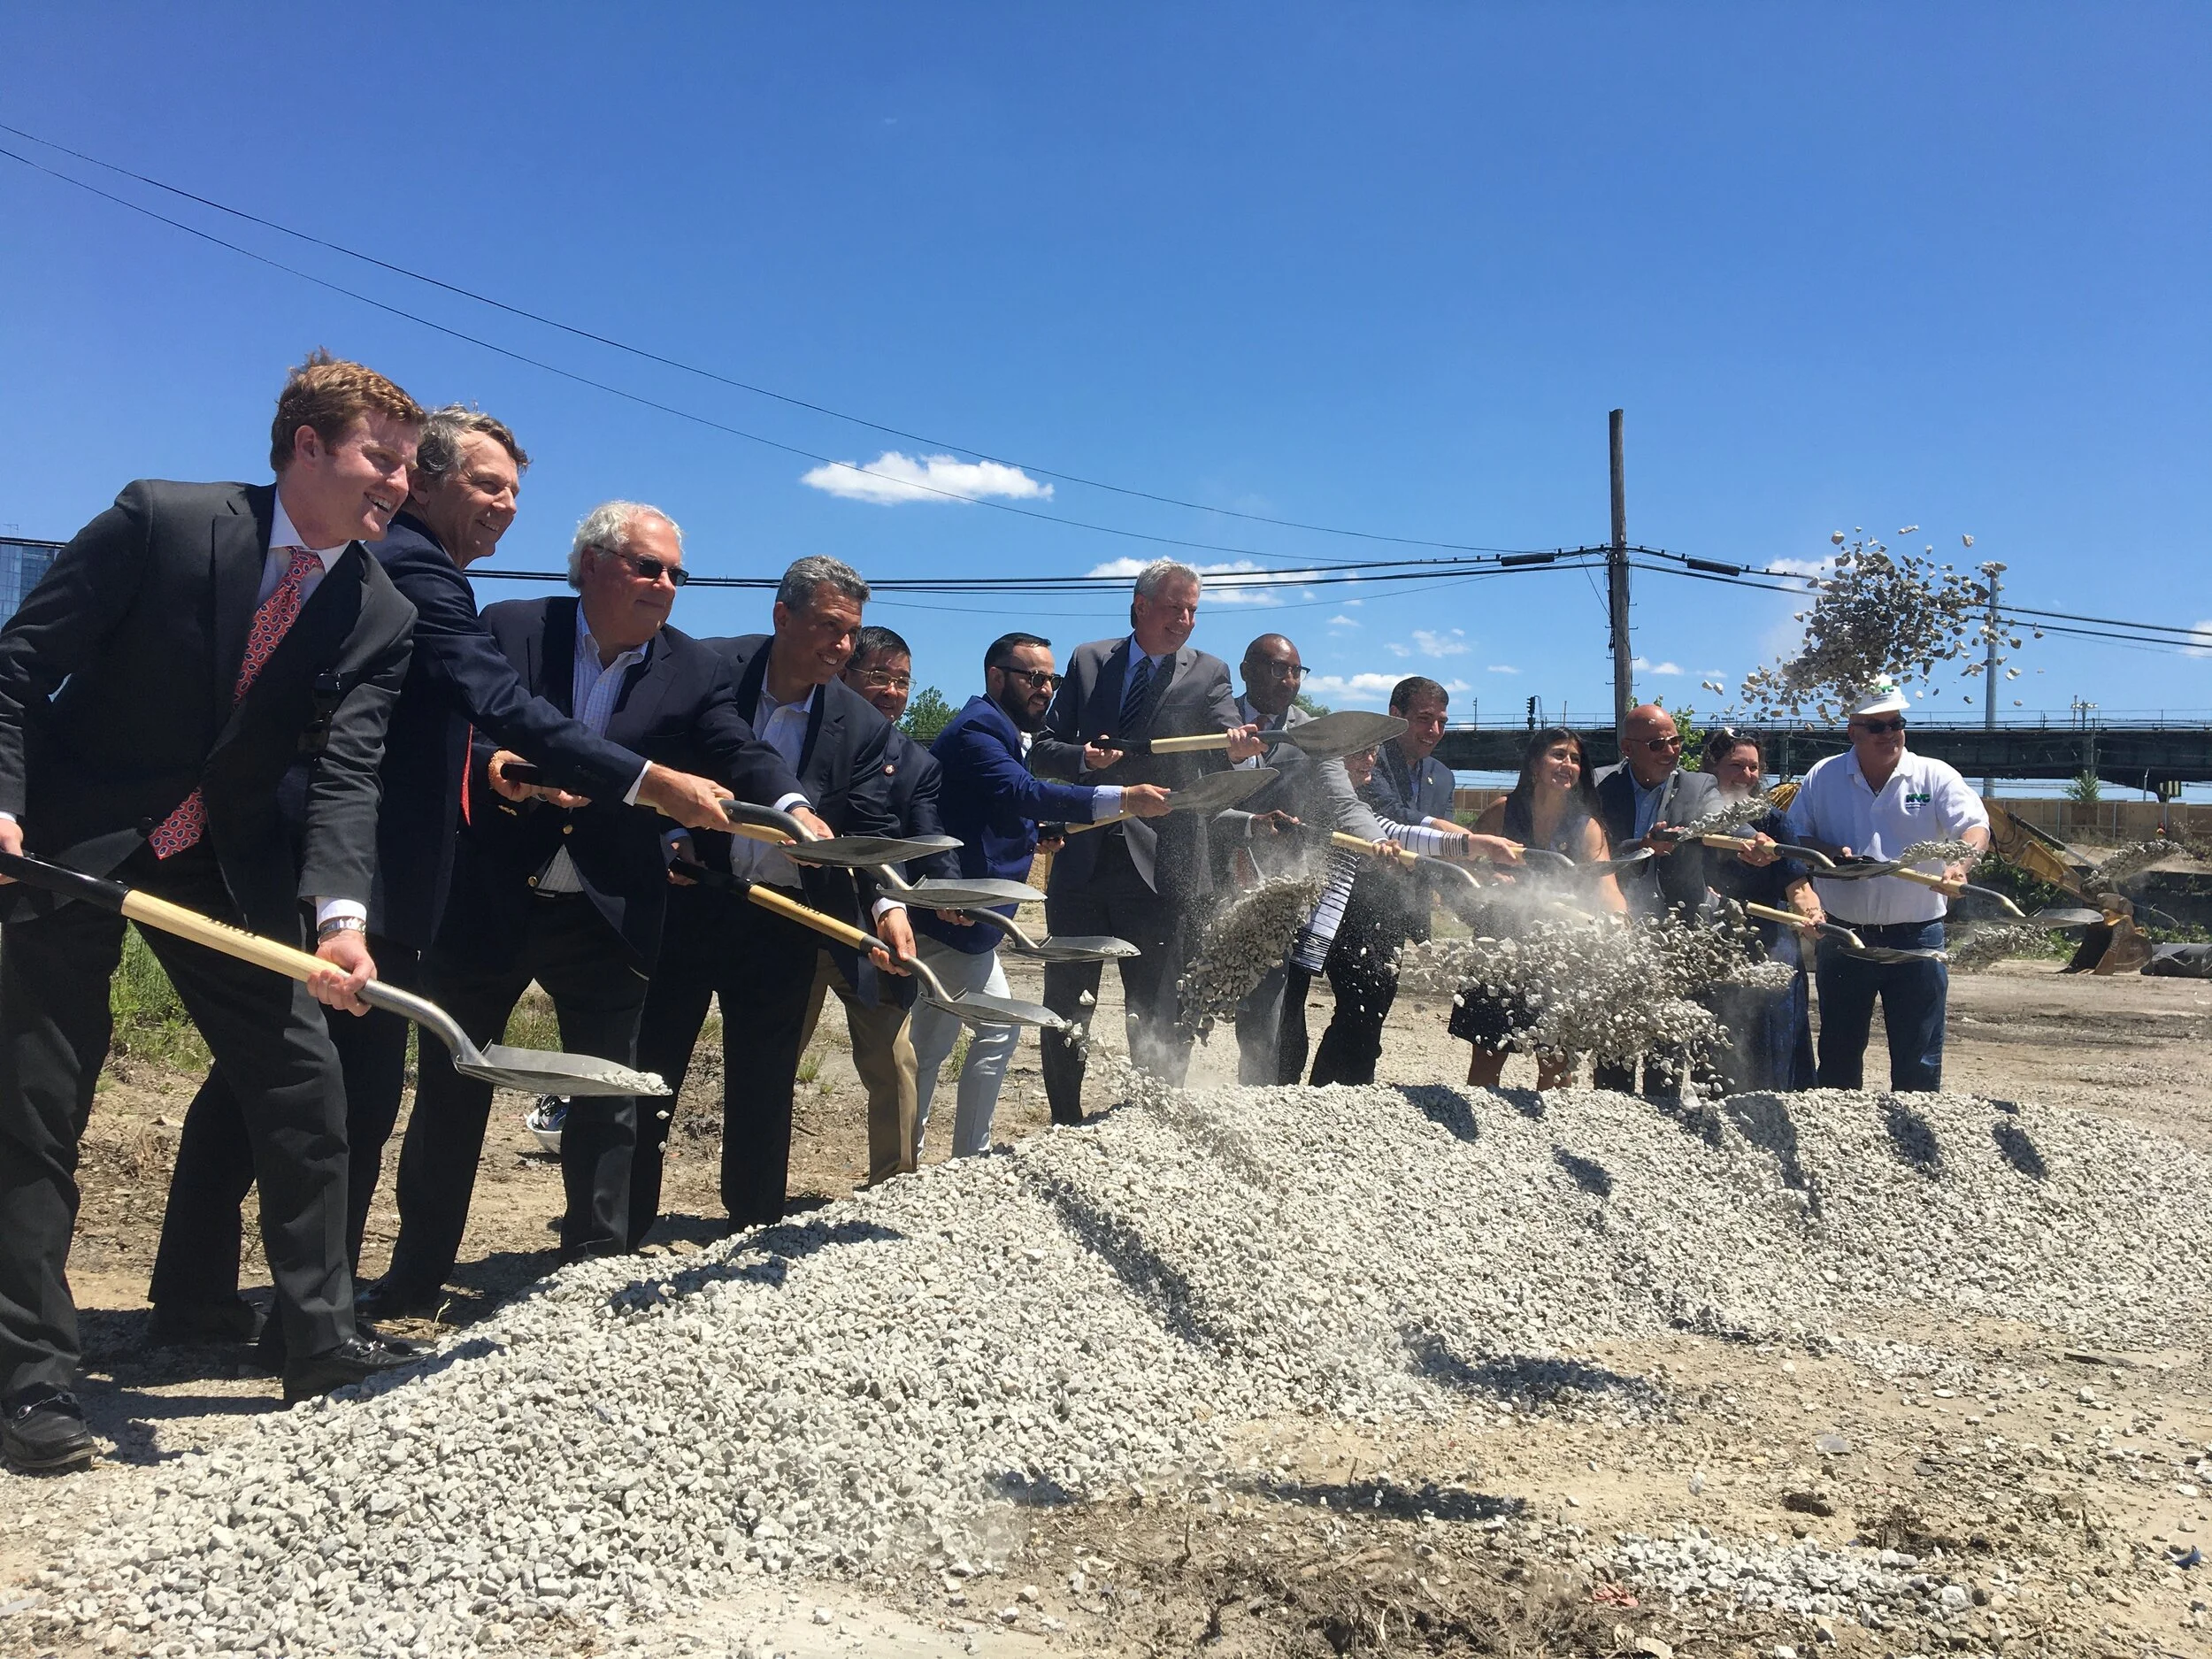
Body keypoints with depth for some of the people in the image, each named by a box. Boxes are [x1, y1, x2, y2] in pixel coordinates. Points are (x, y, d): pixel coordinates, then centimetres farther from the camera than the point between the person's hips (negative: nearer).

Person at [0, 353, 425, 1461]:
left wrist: (340, 915, -31)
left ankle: (322, 1340, 13)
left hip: (228, 860, 4)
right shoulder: (161, 521, -16)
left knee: (304, 1085, 1)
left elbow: (346, 777, -15)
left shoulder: (382, 620, -6)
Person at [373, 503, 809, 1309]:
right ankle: (415, 1276, 27)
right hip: (486, 902, -1)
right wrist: (497, 772, -30)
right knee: (451, 1090, 12)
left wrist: (792, 810, -35)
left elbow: (742, 754, -13)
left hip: (608, 916, 1)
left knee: (608, 1098, 8)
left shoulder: (693, 669, 0)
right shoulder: (509, 629, -4)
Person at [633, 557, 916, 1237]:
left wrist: (887, 905, -25)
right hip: (685, 904, -1)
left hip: (781, 927, 2)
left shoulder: (862, 726, -2)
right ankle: (621, 1233, 19)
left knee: (764, 1091, 11)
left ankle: (755, 1233, 24)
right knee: (646, 1072, 7)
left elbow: (872, 829, -7)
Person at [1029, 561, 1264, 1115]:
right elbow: (1042, 751, 6)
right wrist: (1084, 758, -15)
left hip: (1160, 868, -2)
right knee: (1065, 1007, 11)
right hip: (1082, 862, 2)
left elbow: (1231, 735, -13)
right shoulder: (1088, 662, 8)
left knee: (1158, 1017, 3)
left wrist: (1238, 745, -37)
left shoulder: (1208, 674, 5)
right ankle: (1065, 1126, 28)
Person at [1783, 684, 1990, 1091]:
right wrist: (1828, 853, -13)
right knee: (1838, 1053, 12)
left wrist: (1960, 863, -33)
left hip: (1915, 938, -1)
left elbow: (1975, 826, -11)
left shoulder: (1935, 776, 0)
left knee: (1919, 1062, 3)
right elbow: (1794, 835, 8)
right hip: (1843, 937, 2)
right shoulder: (1823, 776, 4)